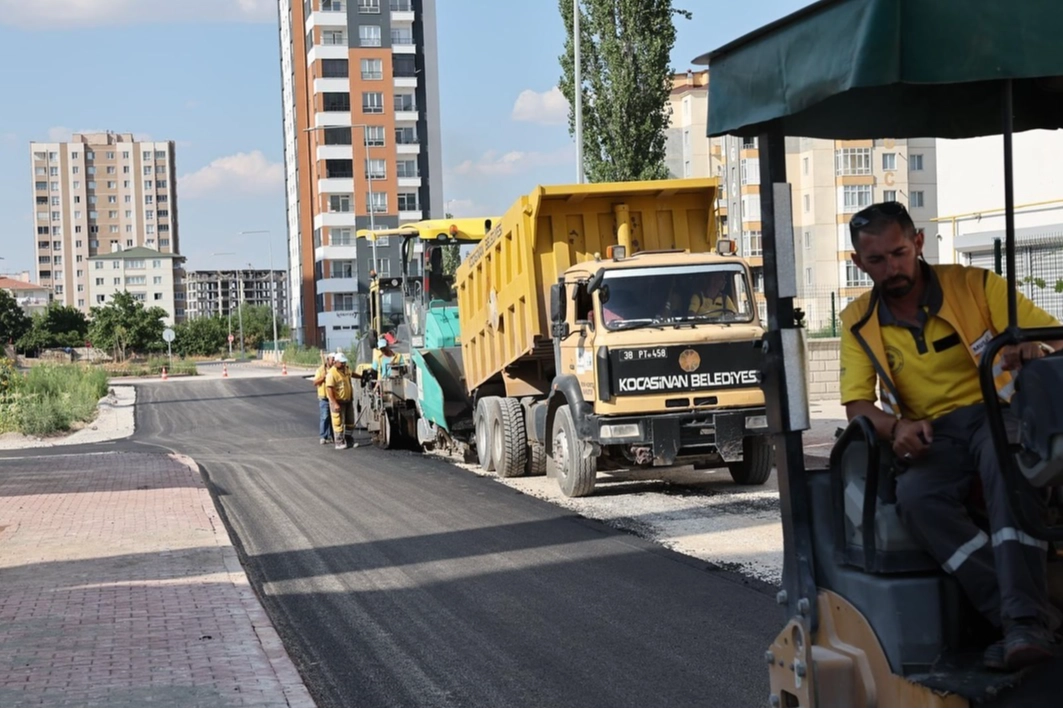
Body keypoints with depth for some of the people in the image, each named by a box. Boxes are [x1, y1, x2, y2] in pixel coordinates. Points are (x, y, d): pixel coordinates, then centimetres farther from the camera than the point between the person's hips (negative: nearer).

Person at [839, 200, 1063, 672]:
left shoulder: (975, 285, 1)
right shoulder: (859, 322, 9)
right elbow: (857, 404, 4)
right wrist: (896, 427, -19)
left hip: (997, 410, -2)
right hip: (932, 435, 2)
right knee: (914, 497, -33)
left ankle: (1024, 619, -43)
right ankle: (1018, 617, -35)